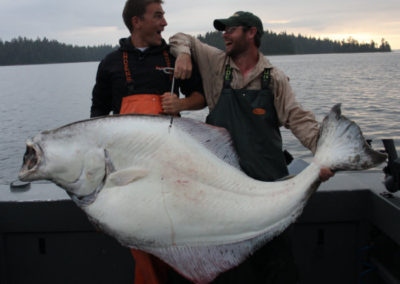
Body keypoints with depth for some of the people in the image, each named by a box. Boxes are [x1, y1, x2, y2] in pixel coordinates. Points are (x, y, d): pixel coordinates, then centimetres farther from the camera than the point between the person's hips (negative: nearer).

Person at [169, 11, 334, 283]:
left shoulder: (274, 77, 3)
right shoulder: (216, 62, 7)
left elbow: (299, 118, -3)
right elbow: (181, 39, 18)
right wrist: (183, 53, -5)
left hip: (268, 178, -1)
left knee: (277, 252, 5)